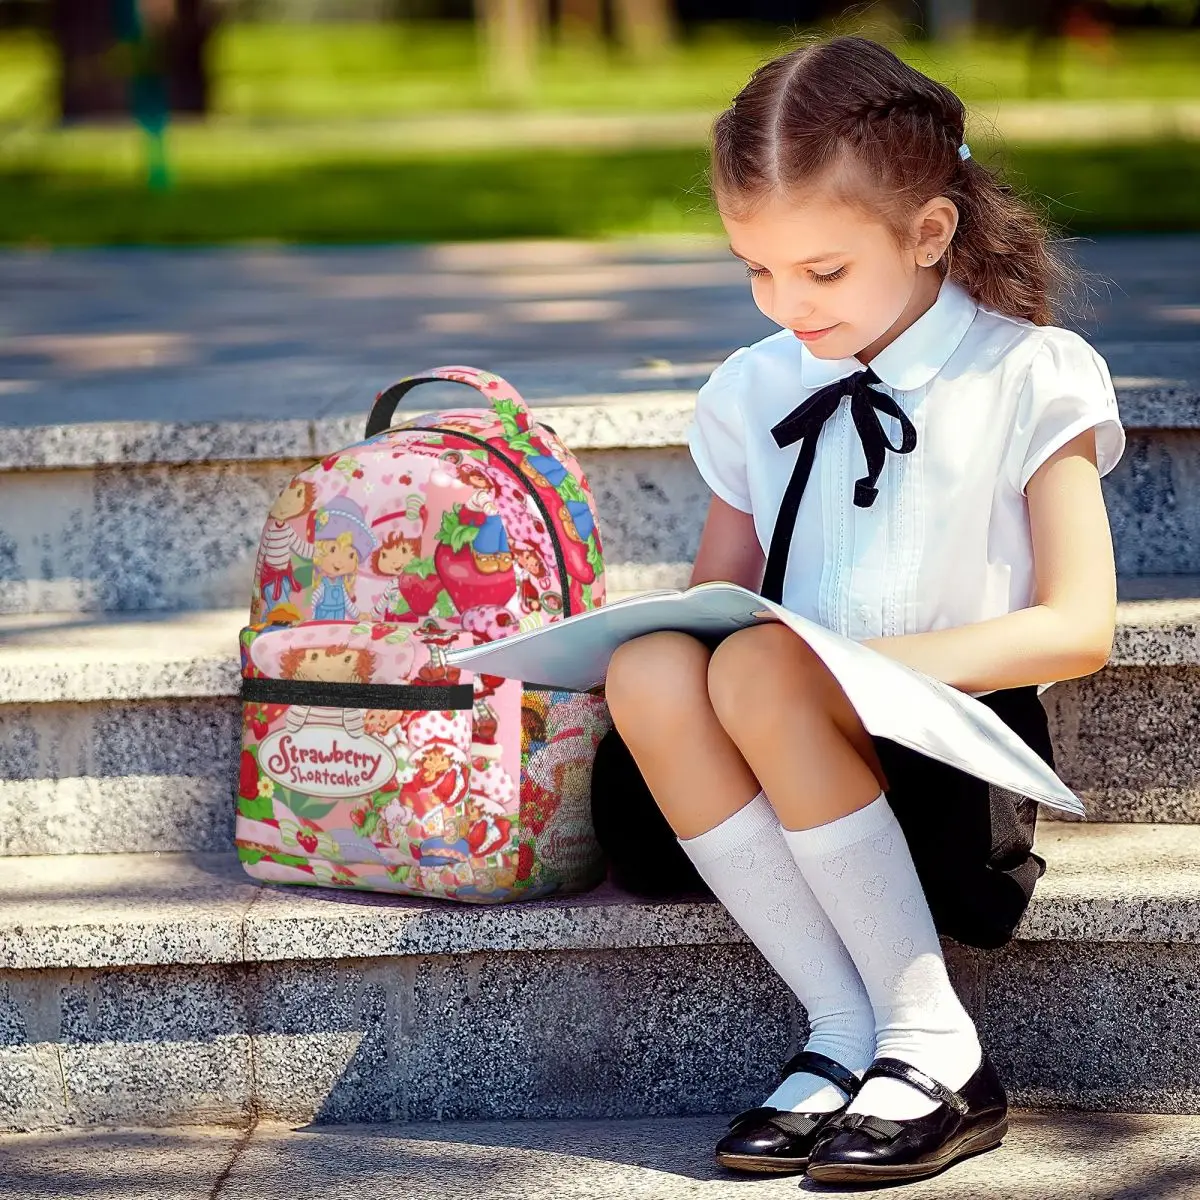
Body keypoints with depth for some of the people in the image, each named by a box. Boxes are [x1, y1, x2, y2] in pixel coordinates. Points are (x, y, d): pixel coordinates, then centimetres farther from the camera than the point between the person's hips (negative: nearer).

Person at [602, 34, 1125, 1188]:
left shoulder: (1027, 376, -1)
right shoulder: (753, 391, 12)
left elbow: (1079, 627, -8)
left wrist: (891, 658, -22)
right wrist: (672, 627, -8)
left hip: (961, 759, -4)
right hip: (797, 760, 4)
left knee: (760, 670, -33)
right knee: (649, 673, -28)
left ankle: (934, 1049, -24)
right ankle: (844, 1035, -22)